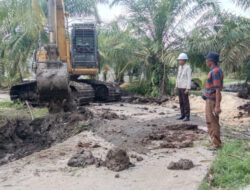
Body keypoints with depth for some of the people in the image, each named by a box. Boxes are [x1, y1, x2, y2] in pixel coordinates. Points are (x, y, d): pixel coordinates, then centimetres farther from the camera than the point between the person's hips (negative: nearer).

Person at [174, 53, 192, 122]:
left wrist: (188, 88, -22)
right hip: (180, 87, 8)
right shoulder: (180, 67, 11)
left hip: (185, 88, -8)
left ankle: (187, 116, 3)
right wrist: (176, 86, 16)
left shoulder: (188, 68, -15)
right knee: (181, 102, 10)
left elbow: (189, 78, -18)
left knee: (186, 102, -4)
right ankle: (183, 115, 18)